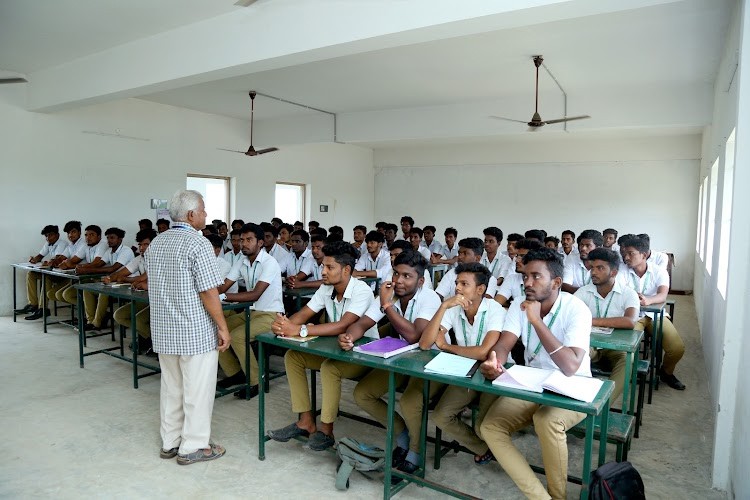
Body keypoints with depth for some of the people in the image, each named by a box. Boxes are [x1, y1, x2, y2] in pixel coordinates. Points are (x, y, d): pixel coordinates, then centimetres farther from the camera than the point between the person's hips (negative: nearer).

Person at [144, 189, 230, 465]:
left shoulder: (155, 243, 9)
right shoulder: (198, 244, -16)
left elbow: (152, 287, 17)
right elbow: (209, 292, -19)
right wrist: (223, 327, -12)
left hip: (163, 330, 8)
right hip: (196, 331, -8)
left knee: (171, 386, 17)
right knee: (197, 390, 4)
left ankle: (169, 442, 28)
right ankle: (193, 446, 14)